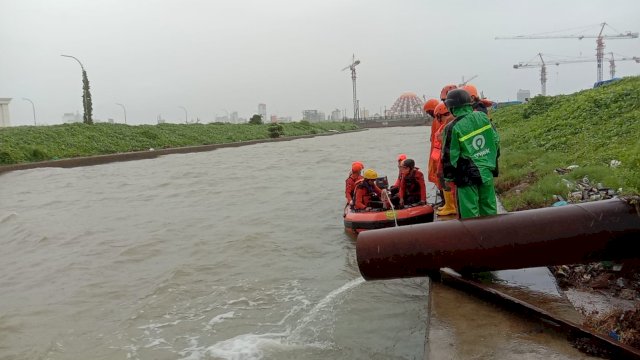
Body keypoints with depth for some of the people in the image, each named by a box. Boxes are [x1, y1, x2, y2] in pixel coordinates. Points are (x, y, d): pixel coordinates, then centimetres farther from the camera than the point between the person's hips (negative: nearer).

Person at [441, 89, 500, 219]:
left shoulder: (453, 128, -16)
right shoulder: (483, 117, -1)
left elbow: (449, 156, -12)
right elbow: (496, 140, 9)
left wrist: (448, 176, 0)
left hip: (467, 176, -5)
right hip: (487, 172, 5)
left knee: (469, 212, 3)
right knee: (489, 208, 17)